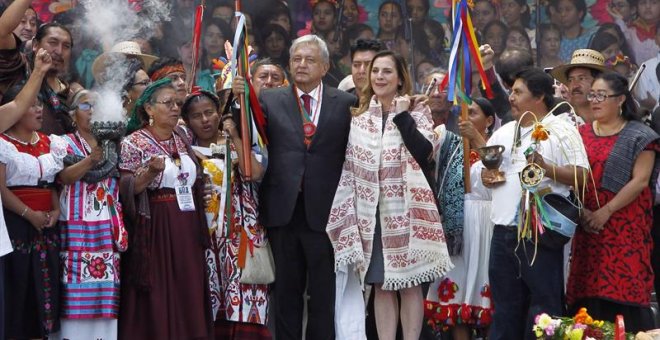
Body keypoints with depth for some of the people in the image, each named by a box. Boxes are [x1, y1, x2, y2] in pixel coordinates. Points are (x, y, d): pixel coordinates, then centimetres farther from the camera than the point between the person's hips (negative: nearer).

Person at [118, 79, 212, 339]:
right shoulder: (133, 143, -6)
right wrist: (150, 172, -24)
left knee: (188, 295, 5)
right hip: (154, 229, -6)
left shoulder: (182, 140, 12)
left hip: (187, 230, 6)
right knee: (156, 298, -5)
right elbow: (126, 190, -11)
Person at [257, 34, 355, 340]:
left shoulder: (346, 104, 3)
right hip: (283, 210, 1)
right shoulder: (269, 100, 7)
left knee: (324, 291, 4)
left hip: (324, 211, -1)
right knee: (287, 290, 10)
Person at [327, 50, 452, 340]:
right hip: (371, 211, 4)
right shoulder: (358, 116, 11)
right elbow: (349, 167, 11)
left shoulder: (417, 112, 1)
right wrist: (349, 214, 5)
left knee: (409, 283, 0)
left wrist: (402, 115, -14)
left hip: (407, 208, -3)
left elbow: (424, 152, -16)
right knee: (381, 285, 6)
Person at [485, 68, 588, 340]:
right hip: (503, 230, 7)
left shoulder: (561, 131, -3)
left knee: (543, 305, -3)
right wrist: (487, 177, 3)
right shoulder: (503, 133, 18)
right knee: (505, 303, 12)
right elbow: (485, 171, 26)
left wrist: (545, 167, -22)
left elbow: (581, 176, -10)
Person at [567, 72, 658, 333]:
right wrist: (581, 211, -8)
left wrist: (606, 212, -15)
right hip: (588, 227, 4)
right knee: (589, 291, 1)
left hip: (625, 227, -4)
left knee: (625, 289, -9)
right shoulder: (581, 134, 14)